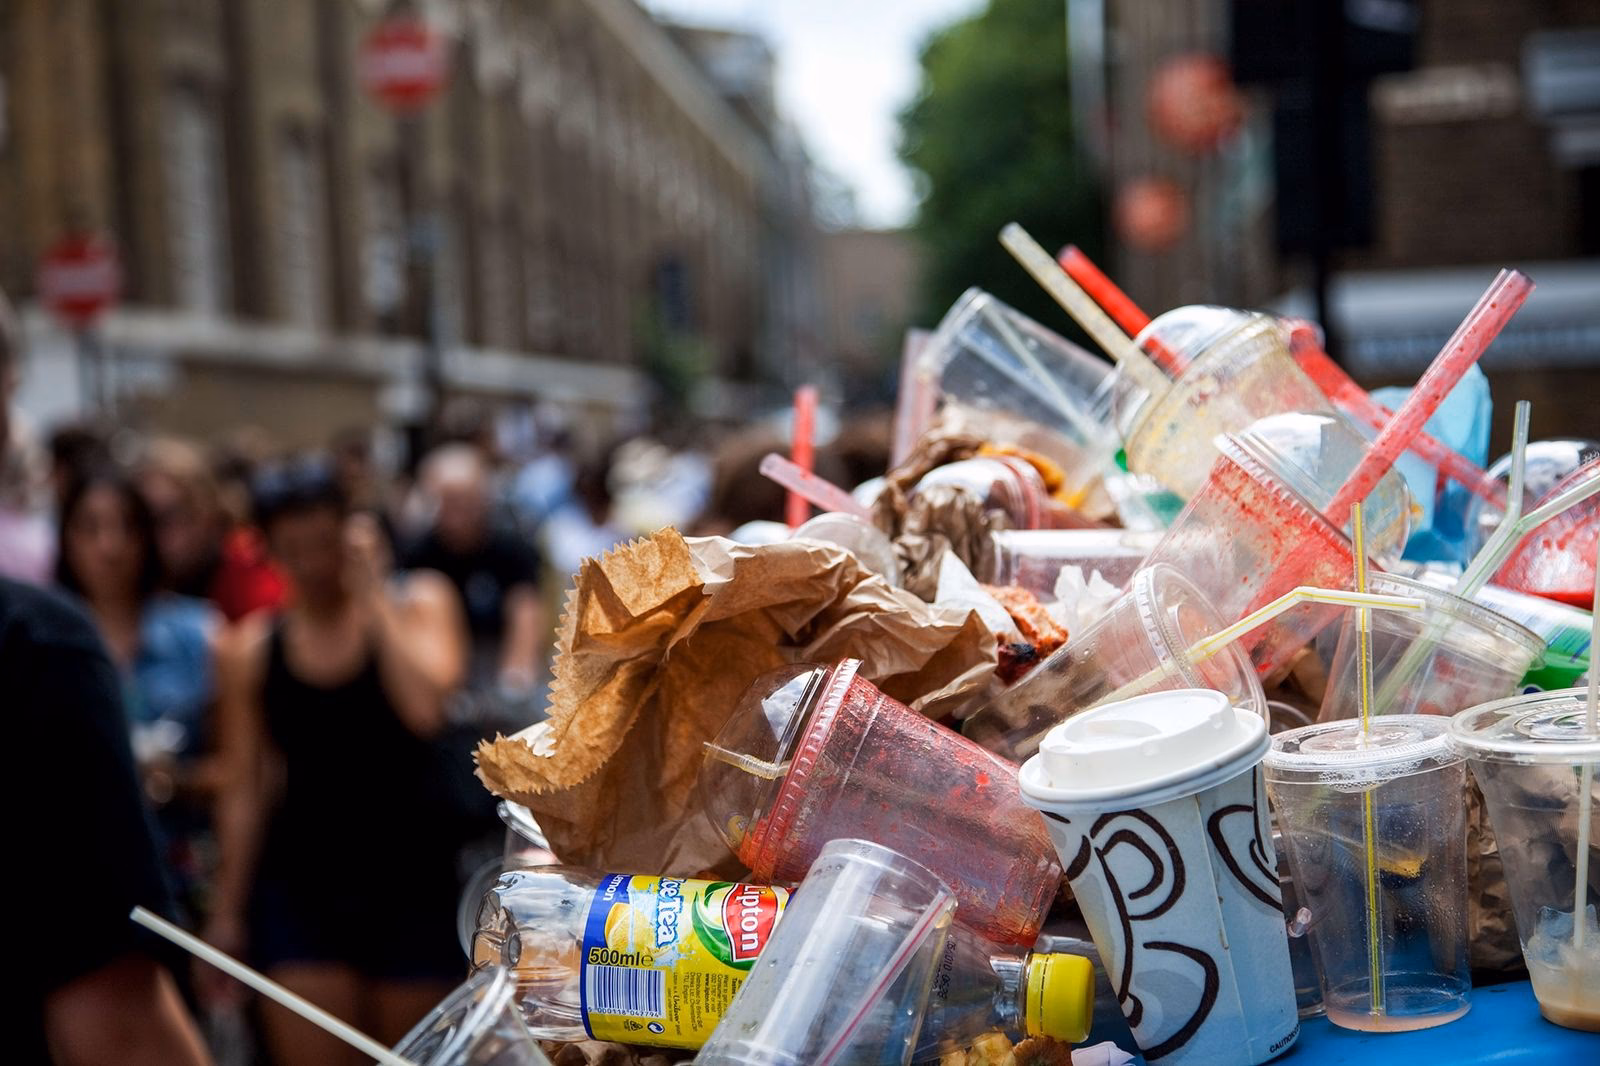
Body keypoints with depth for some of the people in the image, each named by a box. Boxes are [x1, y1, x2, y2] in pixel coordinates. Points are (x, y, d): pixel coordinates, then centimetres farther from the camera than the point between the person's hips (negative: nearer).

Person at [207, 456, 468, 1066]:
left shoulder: (419, 602, 0)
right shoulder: (250, 651, 2)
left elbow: (425, 708, -19)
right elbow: (245, 792, 7)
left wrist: (374, 593, -13)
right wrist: (227, 912, 6)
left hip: (413, 880, 0)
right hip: (301, 884, 0)